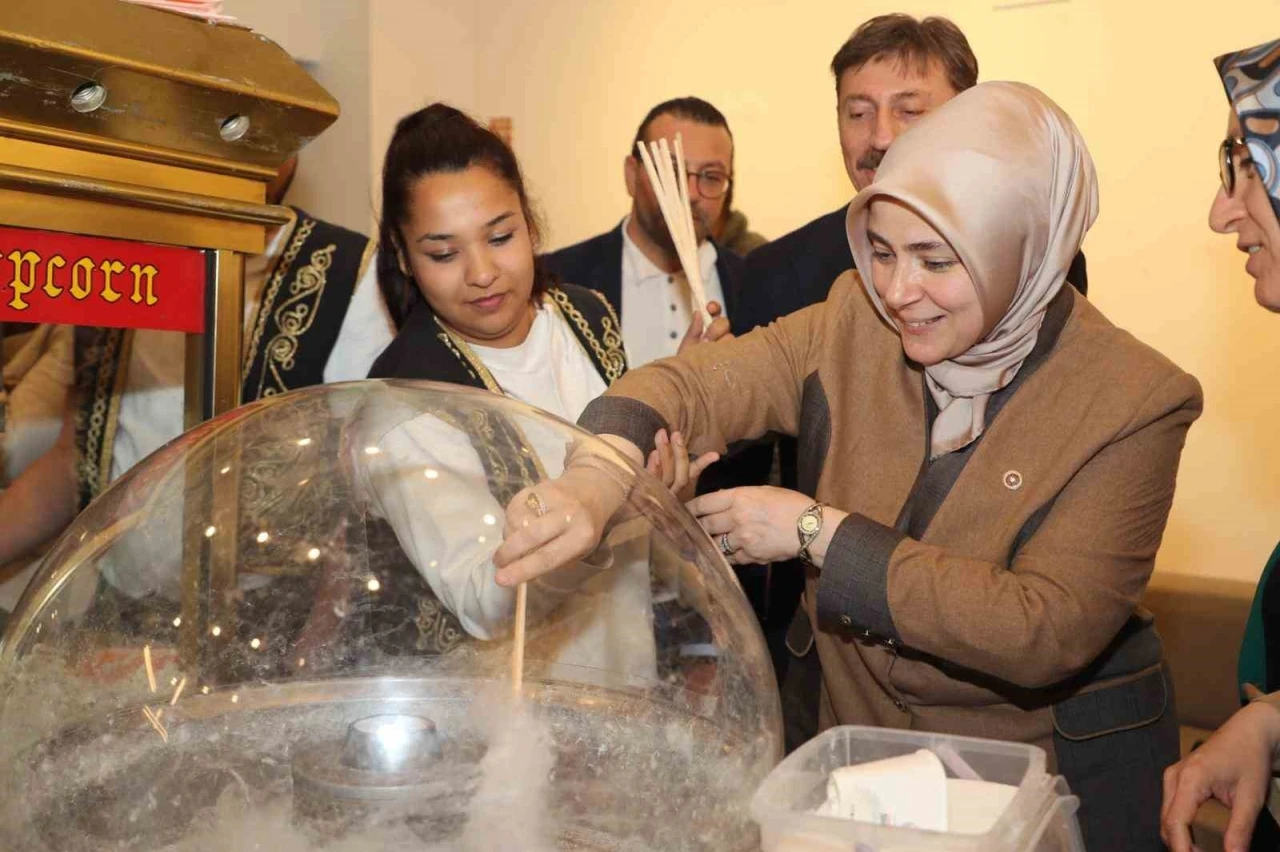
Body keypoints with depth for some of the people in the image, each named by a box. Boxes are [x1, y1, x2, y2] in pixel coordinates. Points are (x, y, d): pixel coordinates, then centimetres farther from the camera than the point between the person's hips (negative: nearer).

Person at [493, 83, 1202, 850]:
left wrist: (817, 532, -25)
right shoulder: (854, 323, -8)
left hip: (1051, 782, -3)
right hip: (858, 750, 3)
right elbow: (695, 385, -17)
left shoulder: (1133, 400, -19)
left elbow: (1048, 632, -25)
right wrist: (595, 476, -40)